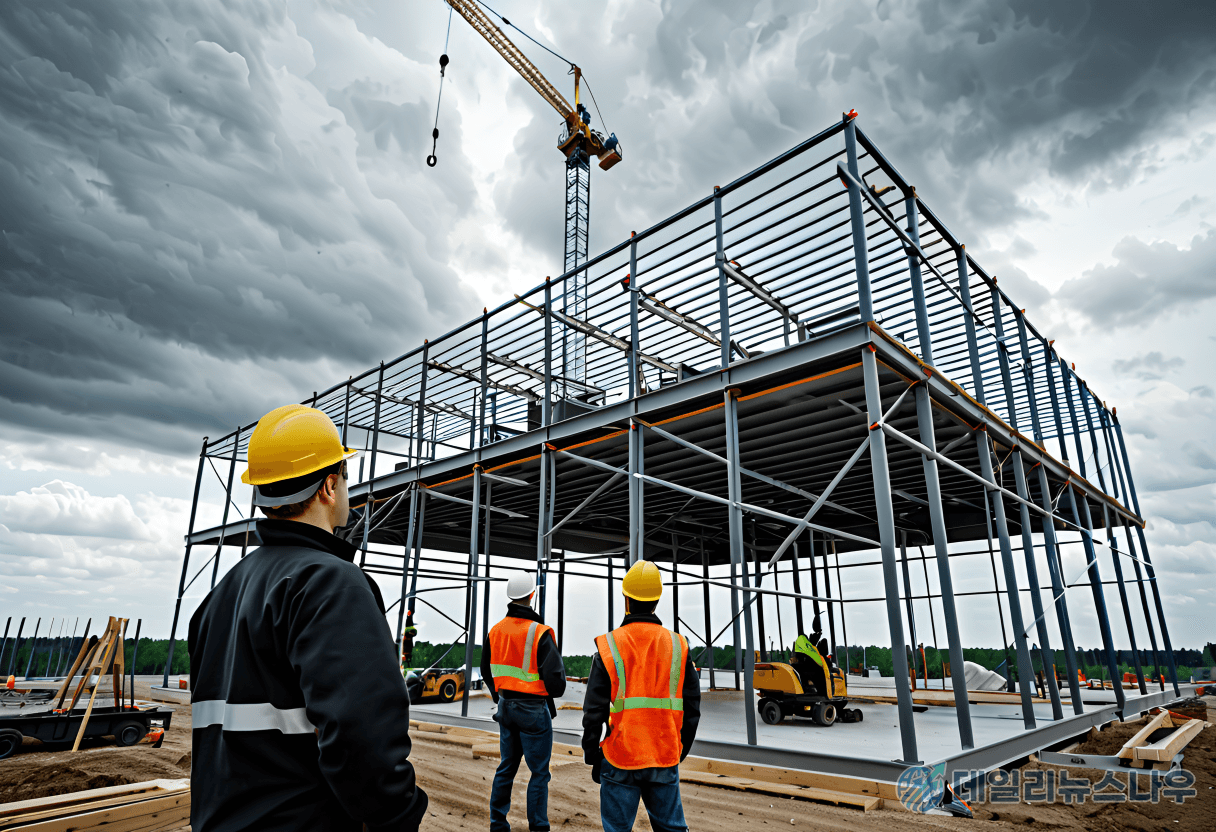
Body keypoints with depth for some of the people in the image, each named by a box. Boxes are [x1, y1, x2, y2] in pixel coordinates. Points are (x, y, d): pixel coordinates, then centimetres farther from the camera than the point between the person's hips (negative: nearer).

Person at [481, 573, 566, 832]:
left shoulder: (496, 630, 1)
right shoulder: (539, 633, -20)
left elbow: (486, 671, 12)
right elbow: (554, 679, -20)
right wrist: (555, 691, 3)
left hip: (505, 709, 7)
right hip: (533, 711, -6)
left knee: (506, 767, 19)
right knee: (539, 772, 7)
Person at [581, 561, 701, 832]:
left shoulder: (608, 647, -8)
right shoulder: (678, 646, 0)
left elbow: (594, 712, -6)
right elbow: (691, 709, 3)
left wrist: (592, 758, 6)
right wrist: (679, 753, 15)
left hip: (620, 759, -2)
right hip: (665, 760, 3)